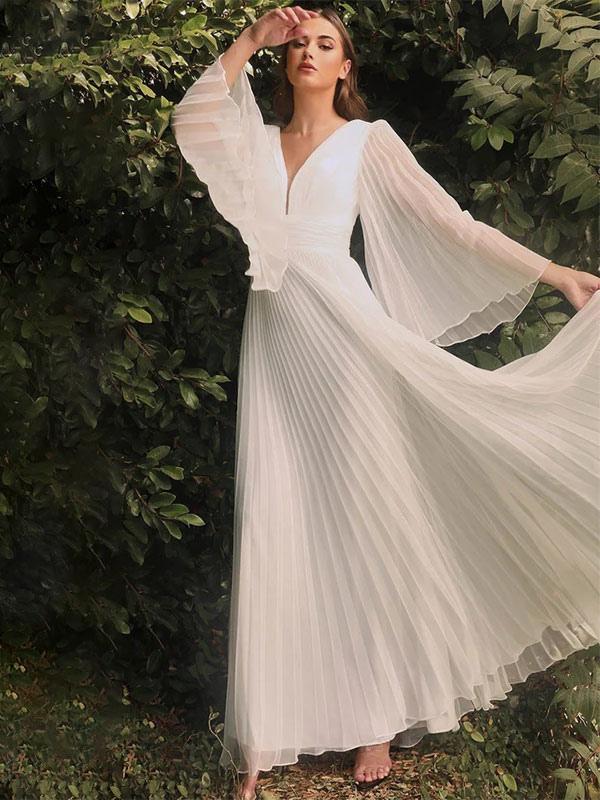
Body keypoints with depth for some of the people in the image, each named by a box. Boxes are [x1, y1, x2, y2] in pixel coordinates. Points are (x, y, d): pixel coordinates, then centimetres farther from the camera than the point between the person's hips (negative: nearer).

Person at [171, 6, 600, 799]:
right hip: (275, 338, 3)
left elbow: (448, 221, 4)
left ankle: (382, 713, 12)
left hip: (341, 329, -3)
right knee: (275, 526, -1)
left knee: (363, 513, -1)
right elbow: (190, 121, -2)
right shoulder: (258, 140, 17)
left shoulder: (368, 139, 8)